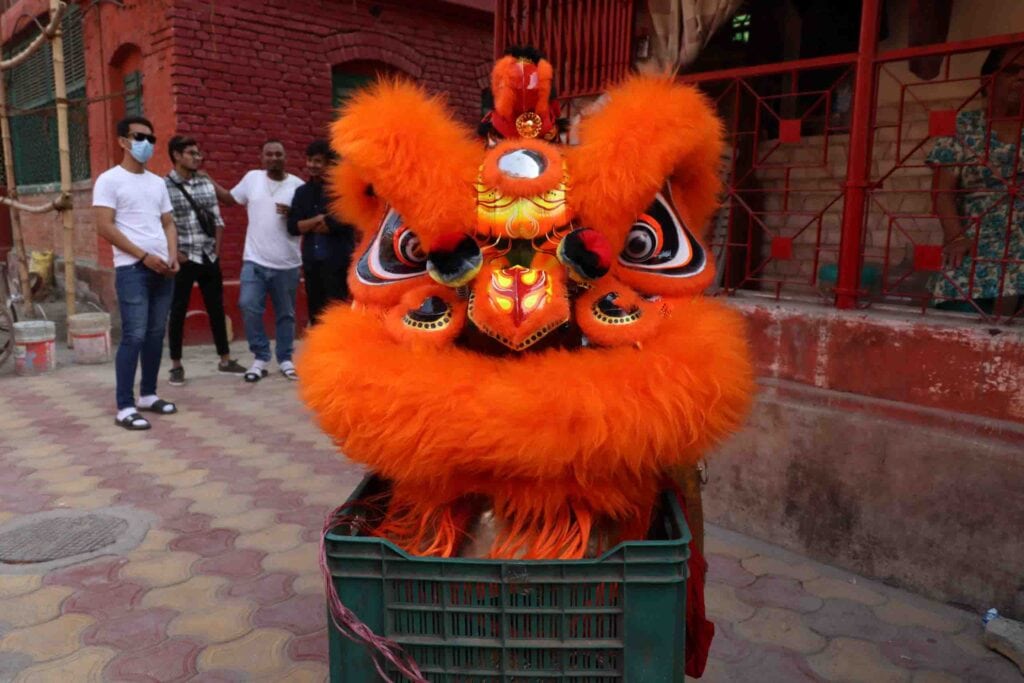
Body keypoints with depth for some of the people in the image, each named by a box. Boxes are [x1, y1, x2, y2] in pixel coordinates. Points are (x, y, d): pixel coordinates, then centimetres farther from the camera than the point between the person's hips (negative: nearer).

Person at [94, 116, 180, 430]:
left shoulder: (157, 182, 16)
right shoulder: (109, 180, -3)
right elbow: (105, 227, -10)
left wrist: (173, 256, -2)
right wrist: (144, 256, -15)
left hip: (162, 269, 6)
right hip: (132, 269, -6)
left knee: (156, 334, 9)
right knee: (134, 336, -10)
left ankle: (148, 395, 20)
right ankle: (125, 407, -5)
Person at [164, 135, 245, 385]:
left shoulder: (207, 183, 9)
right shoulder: (164, 186, -8)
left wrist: (217, 247, 4)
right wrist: (175, 253, -13)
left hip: (210, 258, 5)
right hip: (182, 259, -5)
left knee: (216, 309, 10)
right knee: (177, 313, 4)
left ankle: (225, 360, 20)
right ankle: (176, 366, 14)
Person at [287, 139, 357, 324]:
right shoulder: (302, 192, 12)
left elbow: (343, 220, -17)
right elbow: (293, 226, 3)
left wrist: (310, 226, -3)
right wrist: (319, 219, -11)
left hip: (337, 261, -5)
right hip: (312, 262, 6)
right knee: (316, 315, 11)